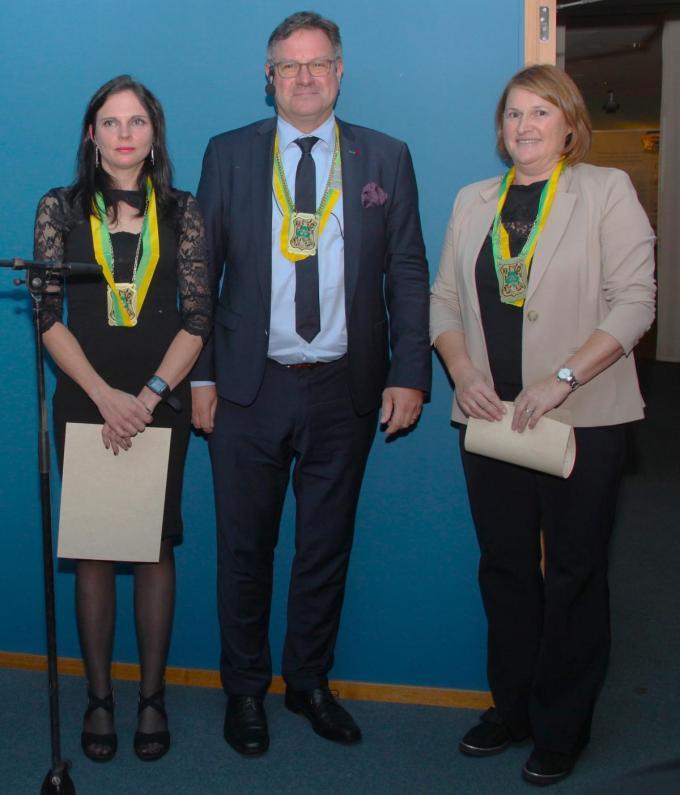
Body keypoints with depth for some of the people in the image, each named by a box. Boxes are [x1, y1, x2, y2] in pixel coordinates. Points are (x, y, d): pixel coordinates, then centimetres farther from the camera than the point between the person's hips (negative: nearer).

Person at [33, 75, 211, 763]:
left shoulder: (183, 212, 6)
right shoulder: (60, 209, 5)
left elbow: (197, 318, 1)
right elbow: (48, 315, -1)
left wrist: (149, 394, -11)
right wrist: (104, 395, -12)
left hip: (161, 403, 0)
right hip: (85, 402, 0)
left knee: (156, 545, 4)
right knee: (92, 549, 4)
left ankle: (152, 696, 17)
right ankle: (99, 698, 17)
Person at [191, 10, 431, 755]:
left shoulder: (385, 157, 5)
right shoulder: (227, 155, 4)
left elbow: (407, 273, 3)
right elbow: (201, 271, 4)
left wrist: (409, 374, -4)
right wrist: (199, 375, -2)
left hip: (347, 389, 1)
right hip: (249, 386, 0)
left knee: (327, 543, 12)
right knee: (245, 545, 9)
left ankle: (310, 681, 30)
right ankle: (244, 688, 27)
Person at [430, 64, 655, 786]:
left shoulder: (607, 191, -1)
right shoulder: (473, 201, 12)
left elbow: (635, 300, -9)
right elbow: (444, 299, 12)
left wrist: (562, 379, -18)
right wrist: (462, 372, -6)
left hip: (583, 419, -4)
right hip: (490, 417, 4)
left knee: (573, 574, 5)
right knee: (505, 567, 12)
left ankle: (562, 728, 21)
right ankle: (511, 707, 29)